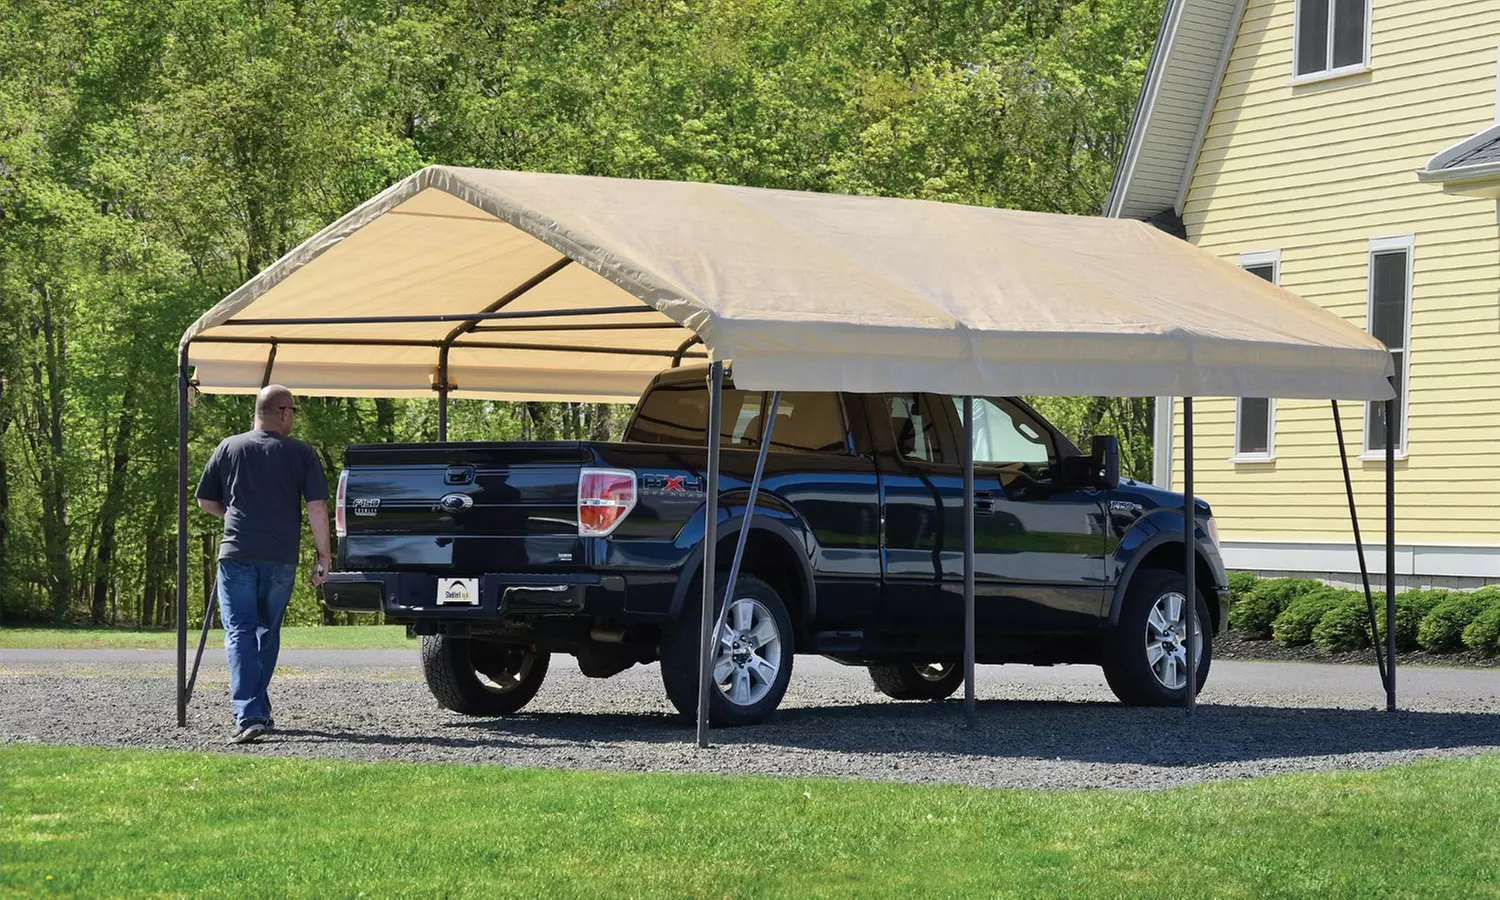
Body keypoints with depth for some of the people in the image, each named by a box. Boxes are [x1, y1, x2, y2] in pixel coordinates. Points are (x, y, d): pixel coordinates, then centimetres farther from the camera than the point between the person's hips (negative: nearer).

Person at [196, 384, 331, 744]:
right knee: (268, 632, 18)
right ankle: (258, 710, 22)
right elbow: (317, 506, -4)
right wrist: (323, 556, 2)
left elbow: (205, 502, 12)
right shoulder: (301, 453, 2)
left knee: (240, 633, -4)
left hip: (237, 554, -1)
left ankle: (248, 714, -20)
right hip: (281, 558, 1)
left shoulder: (229, 449, 6)